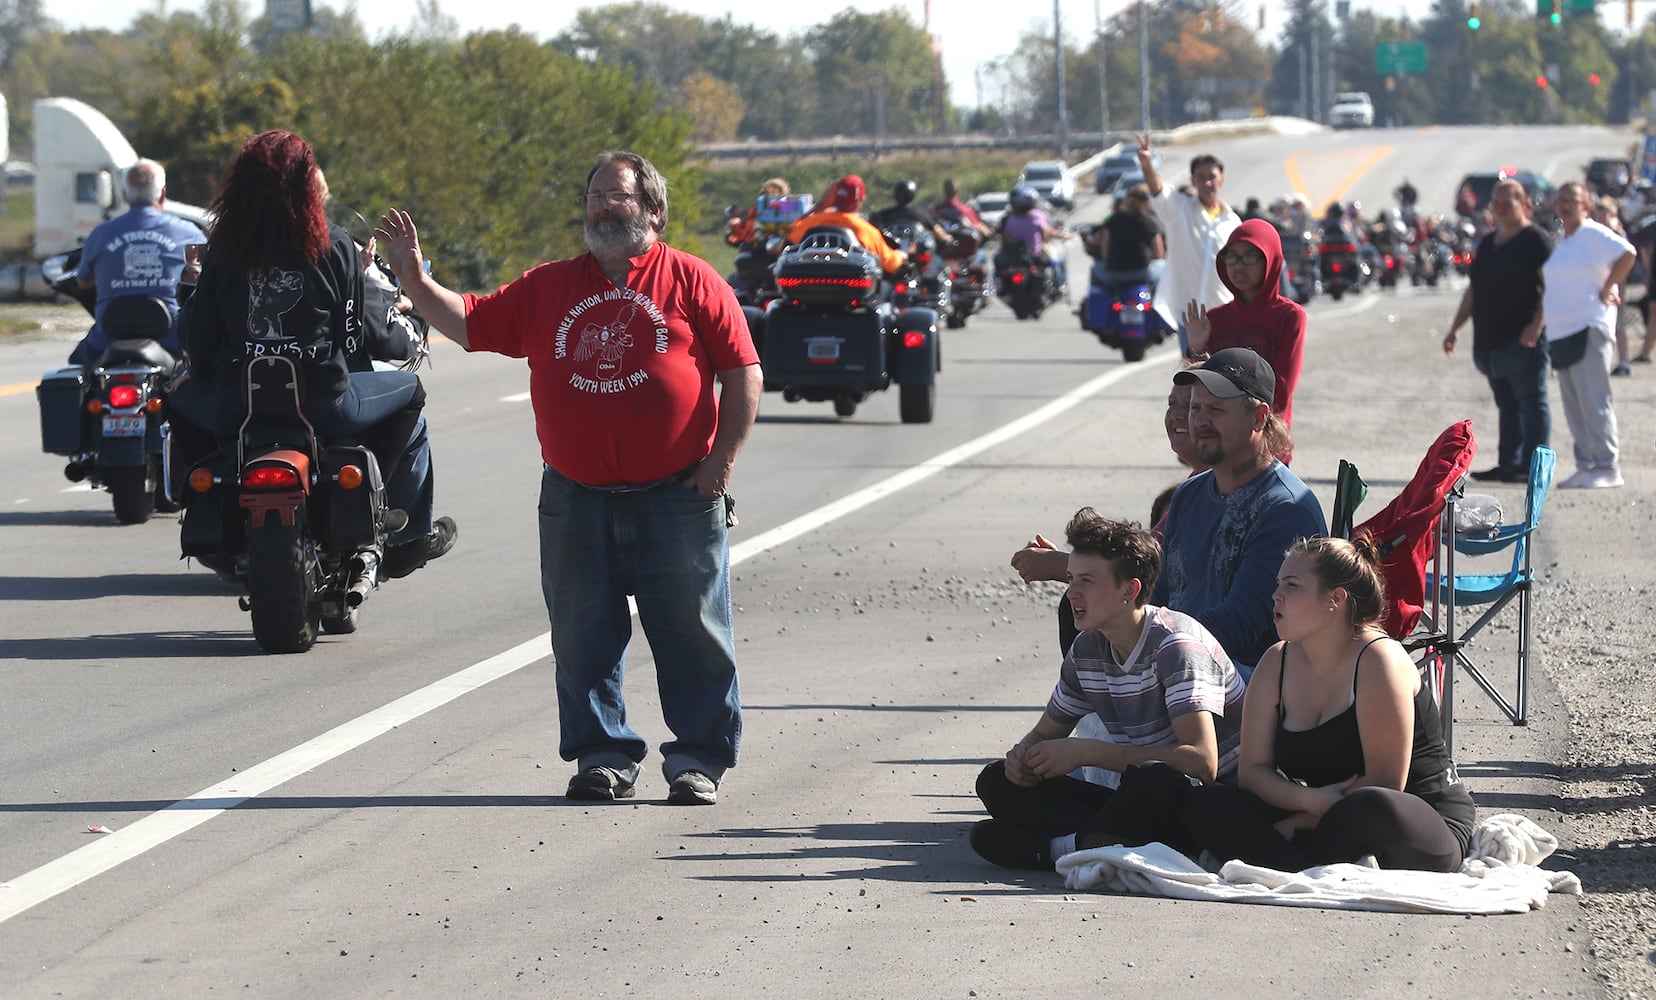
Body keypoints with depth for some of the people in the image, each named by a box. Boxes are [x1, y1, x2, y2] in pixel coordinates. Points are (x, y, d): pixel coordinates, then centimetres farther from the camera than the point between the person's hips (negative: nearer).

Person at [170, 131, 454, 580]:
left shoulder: (222, 251, -1)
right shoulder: (335, 248, -5)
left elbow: (198, 344, 2)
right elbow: (354, 337, -3)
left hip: (235, 408, 2)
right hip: (323, 404, -2)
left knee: (179, 396, 34)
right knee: (408, 392, 25)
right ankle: (410, 535, 30)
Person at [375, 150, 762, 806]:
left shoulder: (692, 281, 1)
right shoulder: (548, 287, 11)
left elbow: (744, 374, 0)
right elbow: (470, 323, 10)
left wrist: (721, 459, -7)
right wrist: (413, 279, -5)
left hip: (676, 498, -3)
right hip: (576, 500, 3)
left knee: (693, 632, 0)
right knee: (584, 637, 5)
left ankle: (699, 758, 10)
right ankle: (604, 756, 16)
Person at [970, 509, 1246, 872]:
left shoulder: (1177, 644, -17)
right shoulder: (1087, 649, 6)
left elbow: (1201, 762, -29)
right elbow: (1045, 733, 21)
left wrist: (1086, 752, -24)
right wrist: (1023, 755, -7)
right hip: (1142, 803, 8)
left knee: (1152, 780, -42)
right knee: (998, 782, -3)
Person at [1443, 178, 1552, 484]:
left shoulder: (1534, 240, -5)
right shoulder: (1487, 244, 20)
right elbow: (1473, 290, 25)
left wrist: (1536, 325, -22)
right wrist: (1455, 329, 20)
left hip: (1523, 341, -8)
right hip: (1491, 342, 8)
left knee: (1531, 403, -7)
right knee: (1507, 405, 11)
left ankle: (1532, 467, -9)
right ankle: (1508, 465, 14)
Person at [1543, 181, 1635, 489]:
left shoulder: (1593, 234, -8)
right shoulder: (1559, 239, 17)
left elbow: (1627, 254, -21)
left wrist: (1607, 290, -15)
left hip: (1588, 328, -9)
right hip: (1560, 331, 9)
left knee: (1593, 400, -11)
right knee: (1573, 405, 8)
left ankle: (1607, 467, -11)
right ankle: (1586, 466, 12)